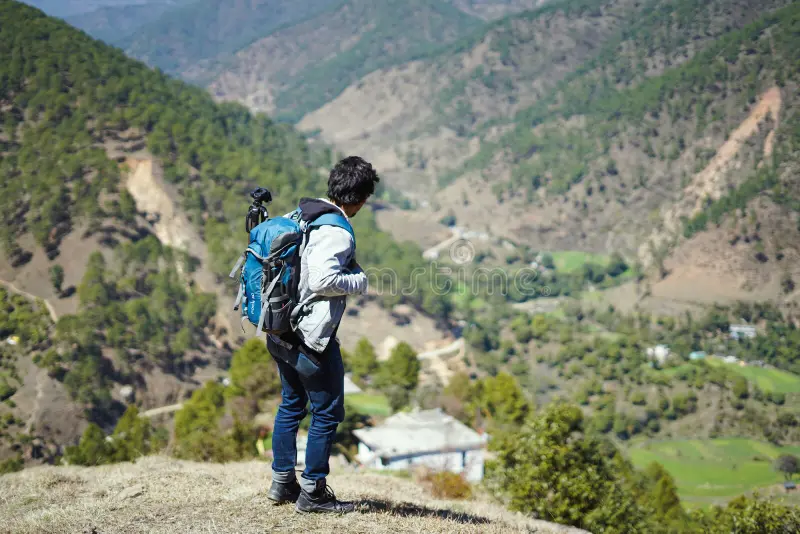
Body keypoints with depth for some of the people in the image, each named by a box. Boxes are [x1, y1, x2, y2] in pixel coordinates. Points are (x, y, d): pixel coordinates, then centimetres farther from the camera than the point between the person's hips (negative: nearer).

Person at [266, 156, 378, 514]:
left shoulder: (299, 215, 6)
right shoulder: (337, 233, -20)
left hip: (280, 332, 9)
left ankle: (282, 483, 28)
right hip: (312, 338, -9)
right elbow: (322, 280, -29)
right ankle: (312, 492, 10)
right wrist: (359, 282, -13)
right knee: (328, 412, 4)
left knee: (291, 404, 21)